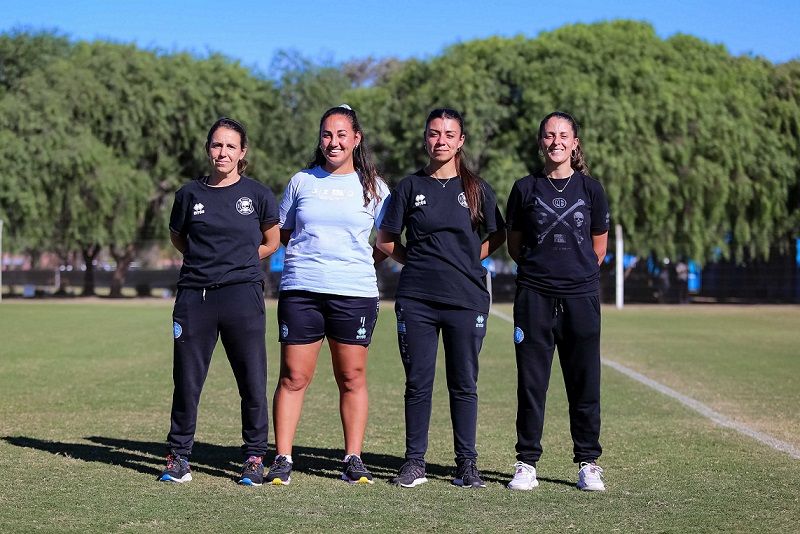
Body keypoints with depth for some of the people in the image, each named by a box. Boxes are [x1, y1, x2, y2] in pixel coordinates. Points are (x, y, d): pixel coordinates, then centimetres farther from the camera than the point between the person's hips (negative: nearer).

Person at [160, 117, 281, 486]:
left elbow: (272, 243, 15)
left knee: (253, 383, -1)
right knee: (187, 381, 4)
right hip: (194, 296, 1)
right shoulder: (190, 194, 7)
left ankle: (254, 458, 12)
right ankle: (178, 456, 17)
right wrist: (210, 259, 11)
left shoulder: (257, 195, 4)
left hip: (243, 295, -1)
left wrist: (238, 261, 8)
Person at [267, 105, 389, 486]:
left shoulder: (372, 187, 8)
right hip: (300, 290, 1)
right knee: (293, 377, -1)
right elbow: (283, 232, 19)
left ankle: (353, 460, 13)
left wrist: (358, 264, 6)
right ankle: (282, 460, 5)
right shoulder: (302, 181, 11)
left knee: (352, 378, 3)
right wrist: (312, 255, 8)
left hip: (354, 293, 0)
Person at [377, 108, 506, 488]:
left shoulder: (476, 189, 6)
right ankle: (414, 462, 12)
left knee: (464, 384, 4)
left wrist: (467, 259, 5)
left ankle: (467, 464, 12)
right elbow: (386, 240, 11)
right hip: (416, 300, 0)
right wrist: (419, 262, 4)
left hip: (467, 299, 0)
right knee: (418, 383, 3)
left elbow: (497, 236, 16)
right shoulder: (410, 187, 6)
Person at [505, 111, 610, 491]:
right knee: (531, 383, 2)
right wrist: (540, 268, 11)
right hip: (534, 298, 0)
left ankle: (588, 463, 14)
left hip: (581, 296, 0)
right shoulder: (526, 189, 4)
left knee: (584, 384, 4)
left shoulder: (590, 189, 5)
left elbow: (599, 246, 14)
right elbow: (514, 245, 13)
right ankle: (527, 463, 10)